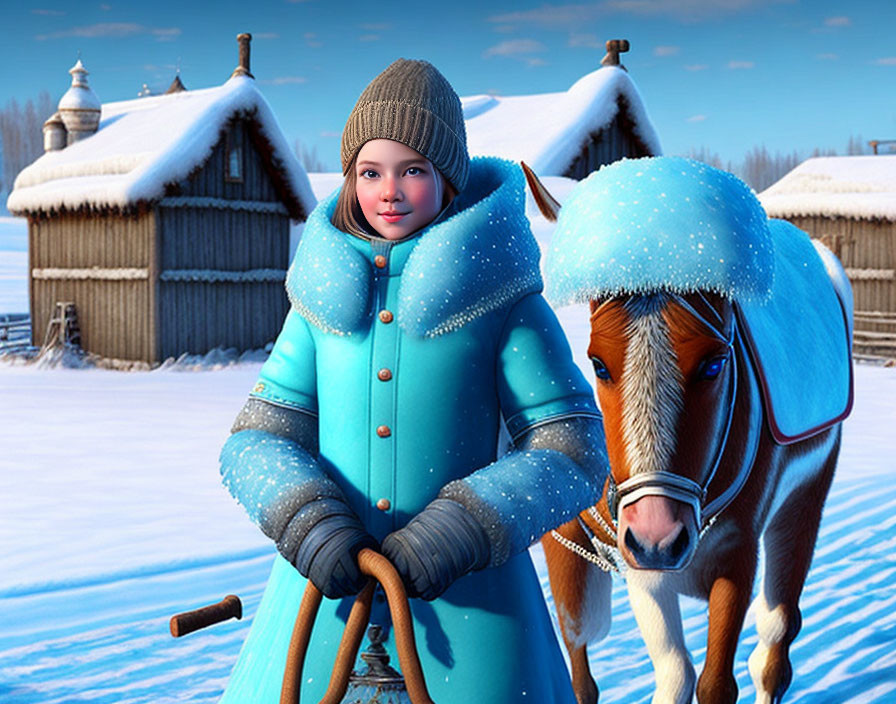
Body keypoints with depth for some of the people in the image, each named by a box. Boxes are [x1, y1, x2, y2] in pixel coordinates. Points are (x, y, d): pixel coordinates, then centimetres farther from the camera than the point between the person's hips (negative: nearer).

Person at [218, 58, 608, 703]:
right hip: (330, 588, 3)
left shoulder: (499, 299, -4)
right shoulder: (325, 299, 6)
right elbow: (257, 438, 6)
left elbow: (573, 454, -5)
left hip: (468, 597, -2)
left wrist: (461, 530, -19)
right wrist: (308, 522, -14)